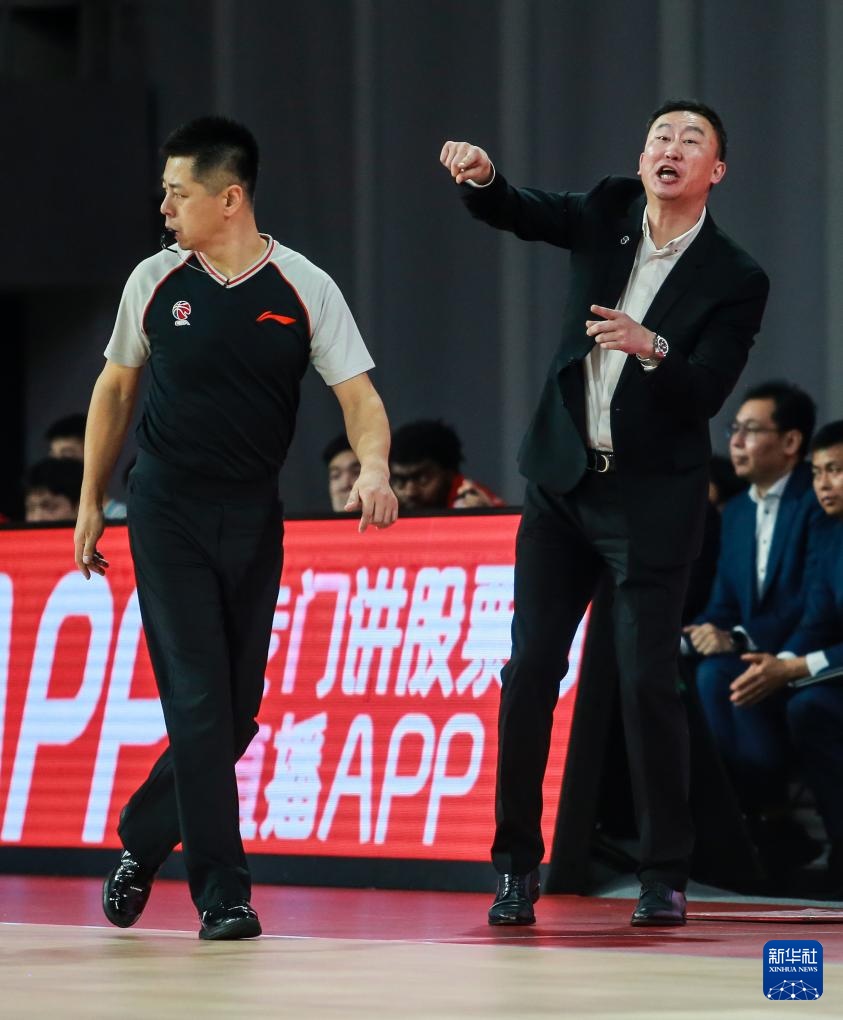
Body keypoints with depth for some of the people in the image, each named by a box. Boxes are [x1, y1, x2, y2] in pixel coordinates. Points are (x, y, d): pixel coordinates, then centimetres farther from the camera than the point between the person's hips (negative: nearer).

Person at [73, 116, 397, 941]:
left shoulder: (304, 289, -4)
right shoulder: (155, 280, -1)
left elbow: (356, 393, -7)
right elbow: (116, 388, 11)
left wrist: (373, 465, -27)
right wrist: (91, 502, 10)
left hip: (253, 517, 2)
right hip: (168, 513, -1)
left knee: (238, 713, 6)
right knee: (197, 702, -9)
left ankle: (140, 839, 28)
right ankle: (222, 894, -7)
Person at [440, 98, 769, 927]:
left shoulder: (735, 281, -8)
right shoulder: (609, 214, 3)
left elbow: (705, 397, -14)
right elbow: (515, 214, -6)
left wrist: (652, 348, -33)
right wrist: (480, 176, -29)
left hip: (653, 500, -4)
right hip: (563, 484, 4)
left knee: (648, 684, -6)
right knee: (529, 672, 2)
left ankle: (663, 876, 4)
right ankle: (516, 867, 9)